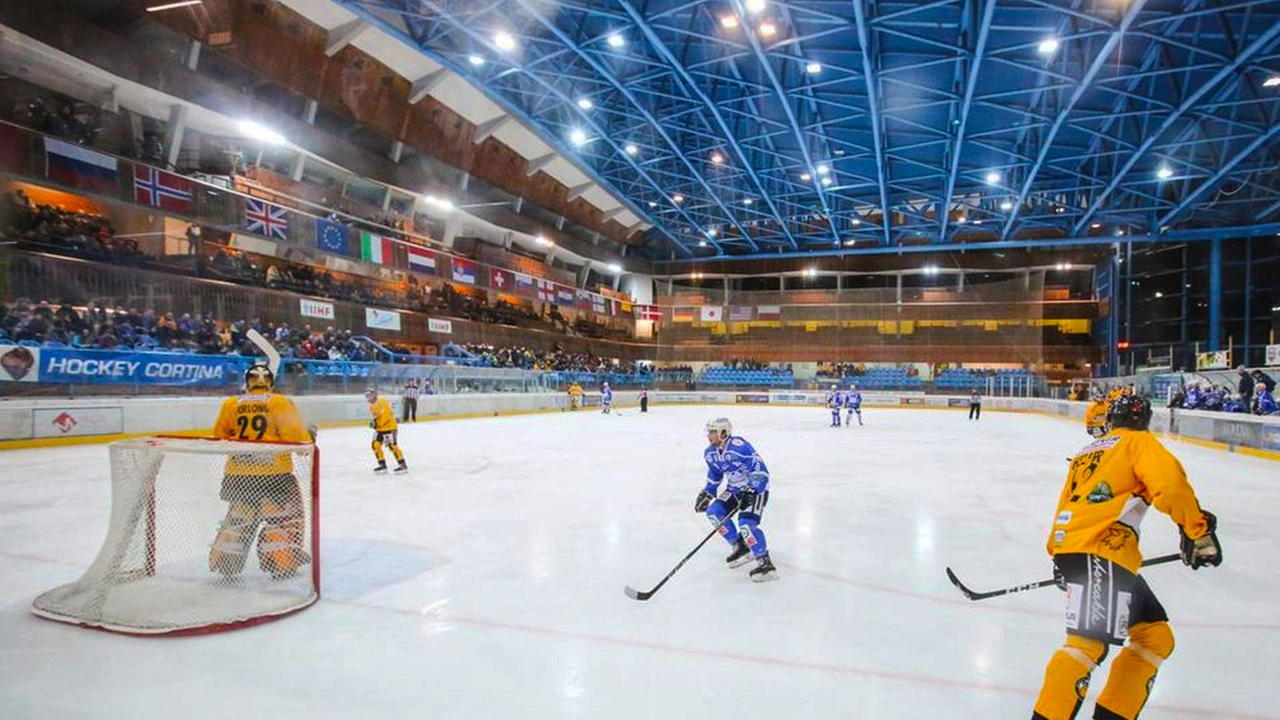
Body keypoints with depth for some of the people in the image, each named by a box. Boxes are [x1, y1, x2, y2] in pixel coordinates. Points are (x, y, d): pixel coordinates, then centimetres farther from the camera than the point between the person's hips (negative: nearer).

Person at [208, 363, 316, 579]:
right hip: (274, 473, -4)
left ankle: (225, 560, 22)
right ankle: (283, 561, 6)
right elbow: (294, 435, -11)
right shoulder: (280, 403, -6)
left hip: (237, 474, 4)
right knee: (286, 516, 10)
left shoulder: (230, 404, 6)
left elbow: (218, 438, 13)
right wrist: (309, 437, 8)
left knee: (238, 517, 21)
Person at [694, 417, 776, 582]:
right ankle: (741, 547, 9)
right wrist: (707, 494, 11)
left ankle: (765, 563, -16)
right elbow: (715, 475, 16)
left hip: (756, 488, -9)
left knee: (746, 523, -24)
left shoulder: (739, 446, -28)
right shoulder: (711, 453, -2)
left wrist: (751, 492, -30)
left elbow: (760, 469, -27)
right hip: (735, 488, 9)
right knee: (714, 512, -3)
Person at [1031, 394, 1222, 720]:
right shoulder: (1140, 441, 9)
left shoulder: (1087, 451, 30)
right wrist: (1198, 530, -5)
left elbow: (1066, 503, 31)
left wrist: (1059, 555, 36)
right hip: (1097, 550, -8)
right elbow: (1168, 481, -11)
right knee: (1089, 641, -20)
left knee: (1155, 635, 14)